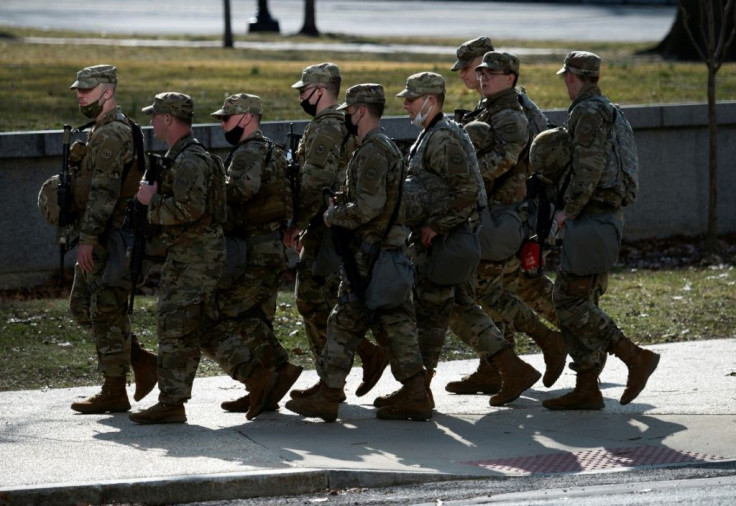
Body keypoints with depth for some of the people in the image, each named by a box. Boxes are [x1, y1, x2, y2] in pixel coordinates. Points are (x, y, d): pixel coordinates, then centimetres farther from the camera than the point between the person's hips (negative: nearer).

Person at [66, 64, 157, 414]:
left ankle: (114, 392, 0)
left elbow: (104, 191, -23)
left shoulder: (111, 134, -16)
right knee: (82, 306, 14)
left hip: (109, 237, -11)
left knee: (106, 311, -5)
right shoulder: (101, 131, 18)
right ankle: (142, 361, 16)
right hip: (101, 237, 11)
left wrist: (87, 238, -25)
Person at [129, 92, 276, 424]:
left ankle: (171, 403, -4)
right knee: (204, 327, 12)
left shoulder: (190, 161, -16)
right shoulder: (179, 157, 17)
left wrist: (153, 200, -15)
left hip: (194, 256, -11)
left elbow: (190, 209, -26)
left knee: (176, 328, -7)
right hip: (186, 255, 11)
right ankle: (255, 376, 11)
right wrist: (156, 195, 13)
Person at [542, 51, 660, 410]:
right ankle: (587, 388, 7)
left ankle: (635, 357, -13)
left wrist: (568, 210, -14)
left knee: (569, 302, -11)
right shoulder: (607, 111, 19)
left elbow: (589, 168, -21)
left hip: (589, 219, -10)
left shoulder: (588, 113, -12)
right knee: (581, 301, 9)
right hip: (606, 217, 10)